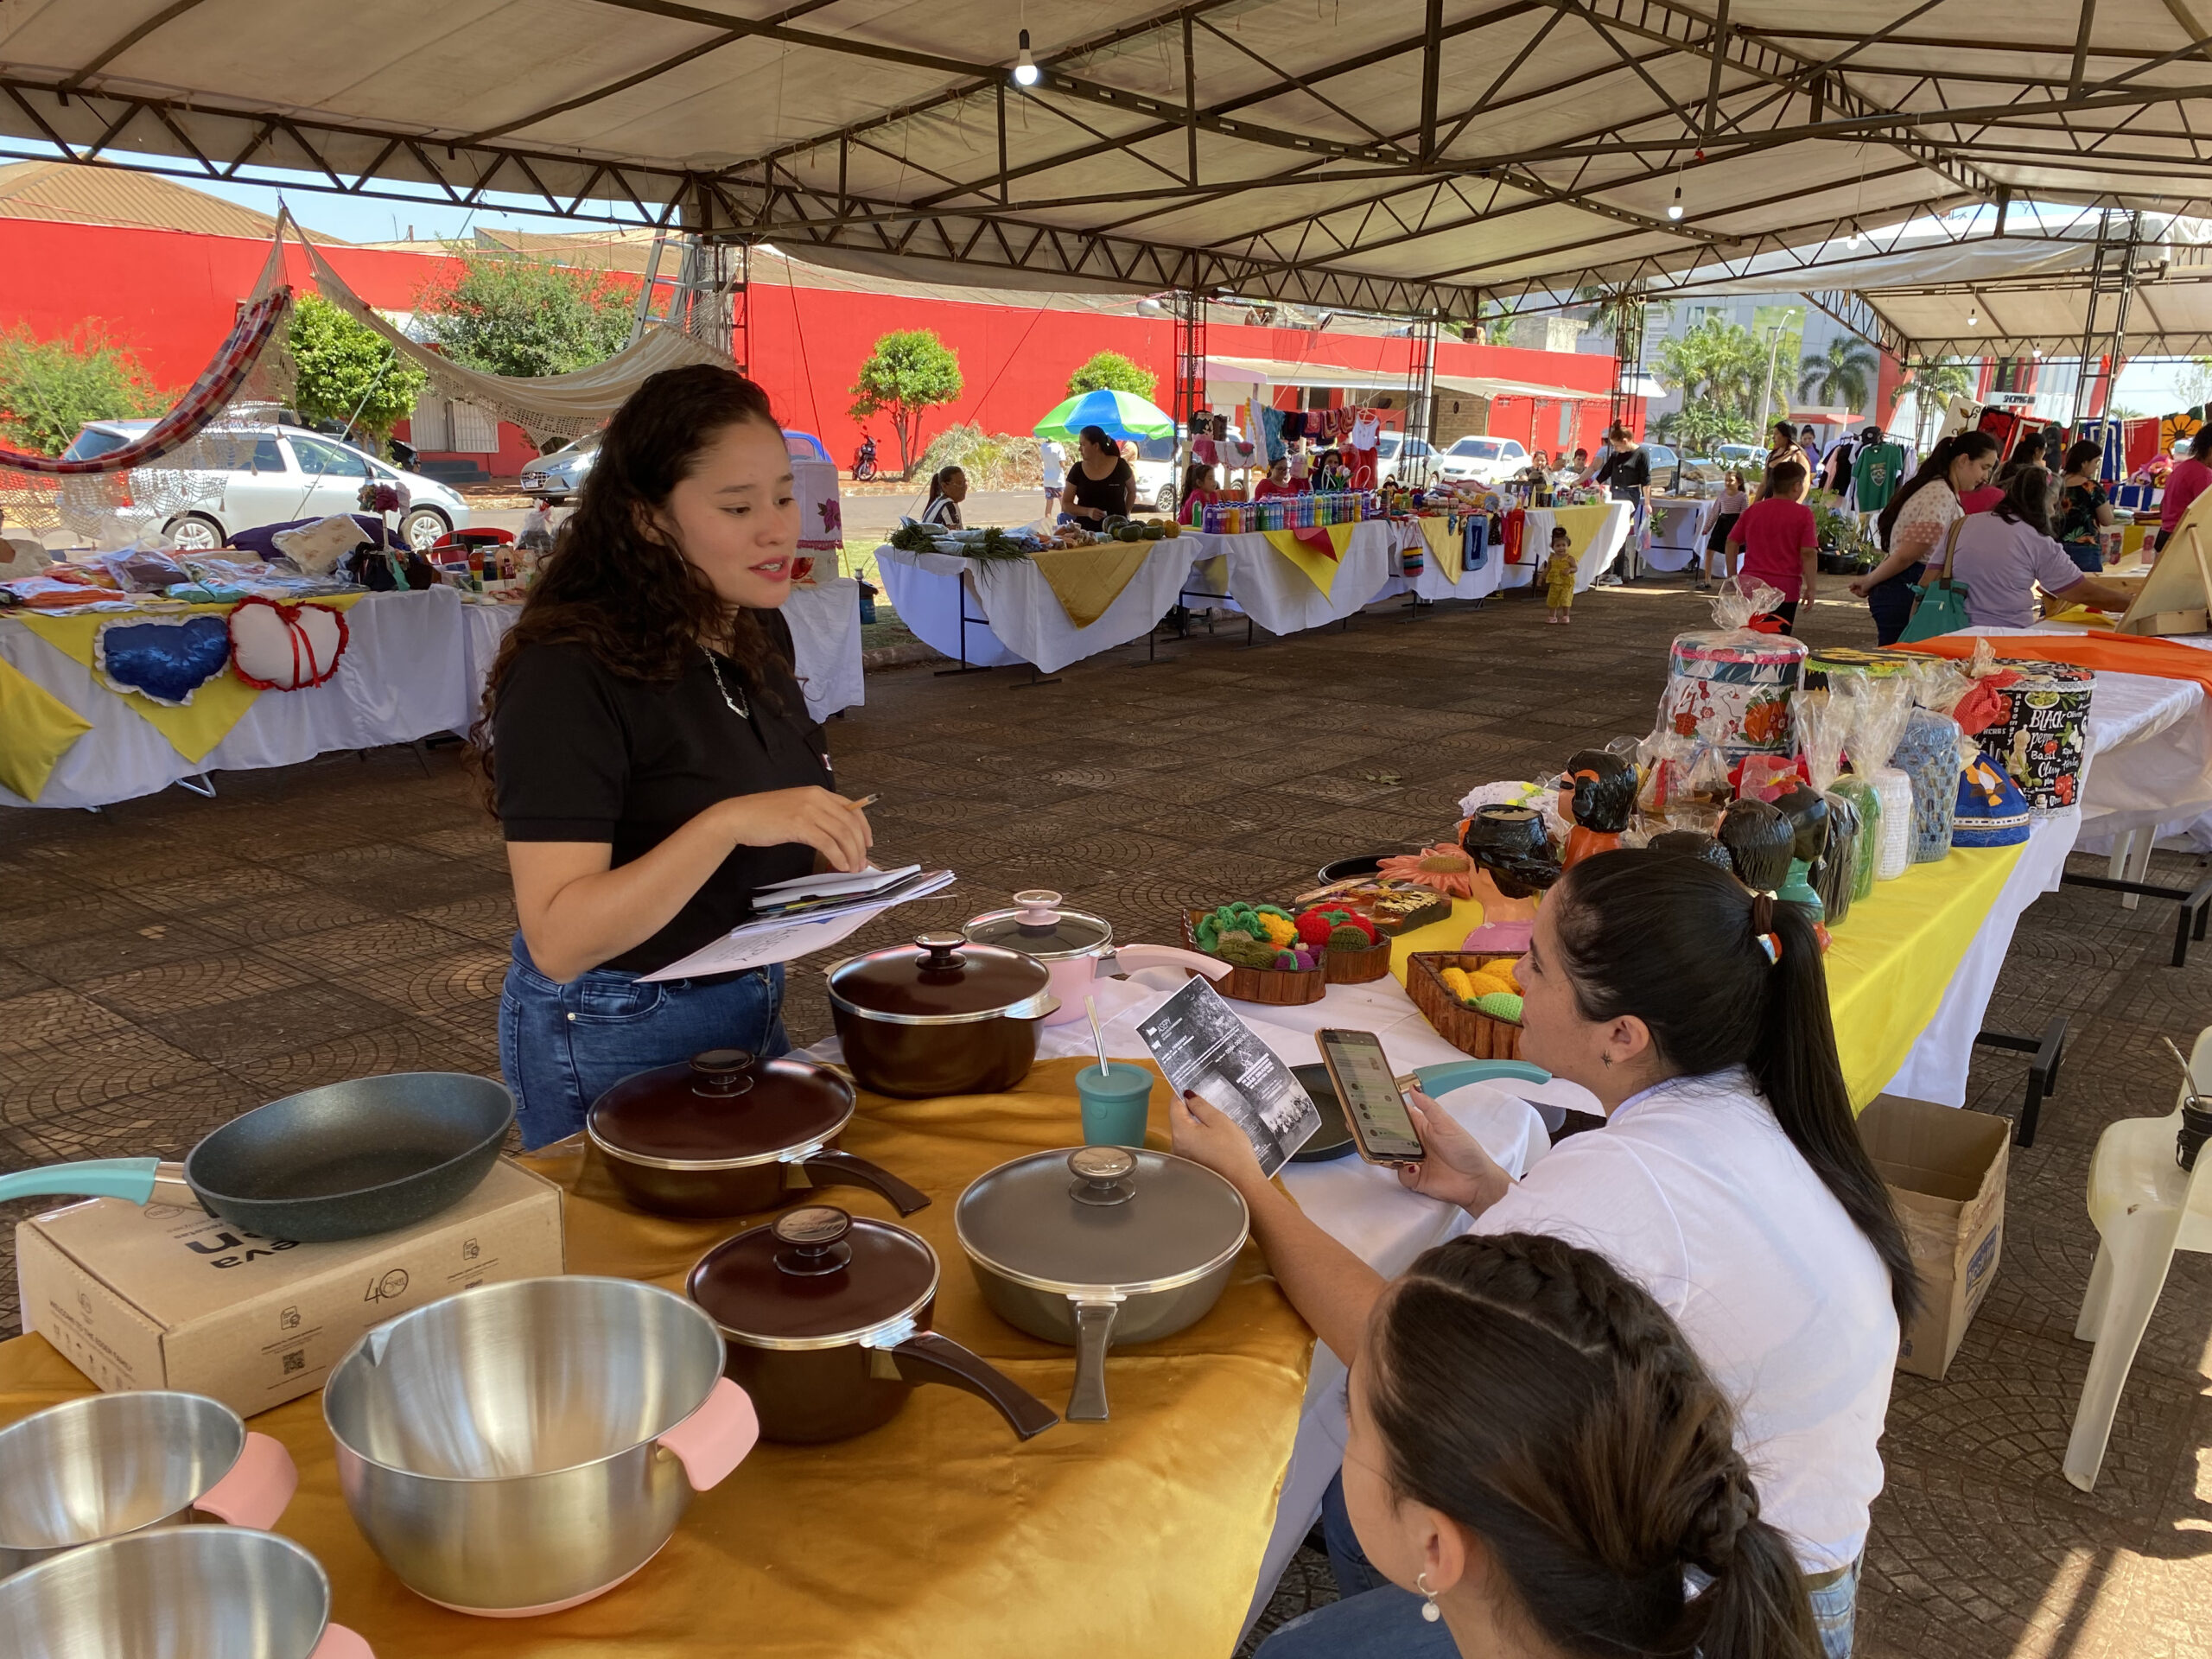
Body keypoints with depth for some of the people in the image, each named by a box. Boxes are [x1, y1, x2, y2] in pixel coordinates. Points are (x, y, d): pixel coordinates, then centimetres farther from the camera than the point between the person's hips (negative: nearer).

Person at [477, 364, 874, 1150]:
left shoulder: (760, 634, 1)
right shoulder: (569, 671, -23)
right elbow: (559, 941, -28)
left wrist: (825, 849, -4)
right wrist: (727, 822, -38)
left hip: (751, 1009, 7)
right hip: (613, 1039, -7)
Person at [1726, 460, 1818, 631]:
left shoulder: (1752, 510, 7)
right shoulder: (1803, 514, -6)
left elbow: (1731, 543, 8)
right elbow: (1809, 553, -12)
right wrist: (1811, 587, -5)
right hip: (1785, 590, -3)